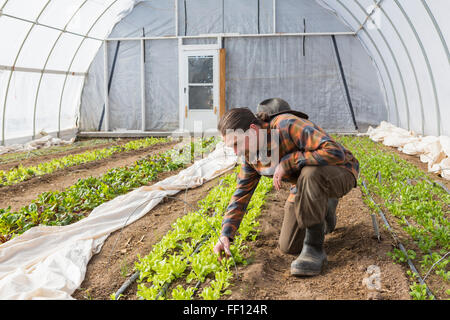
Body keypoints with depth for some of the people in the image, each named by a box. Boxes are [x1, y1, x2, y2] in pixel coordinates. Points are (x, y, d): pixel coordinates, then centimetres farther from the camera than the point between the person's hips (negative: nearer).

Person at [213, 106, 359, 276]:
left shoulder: (288, 125, -32)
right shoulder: (251, 154, -8)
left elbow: (335, 152, -40)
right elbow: (242, 192, 0)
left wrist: (287, 162, -36)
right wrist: (225, 235, -10)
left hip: (340, 173, -7)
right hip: (308, 184, 7)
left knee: (309, 175, -41)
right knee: (289, 247, 2)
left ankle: (314, 248, -25)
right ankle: (322, 212, 30)